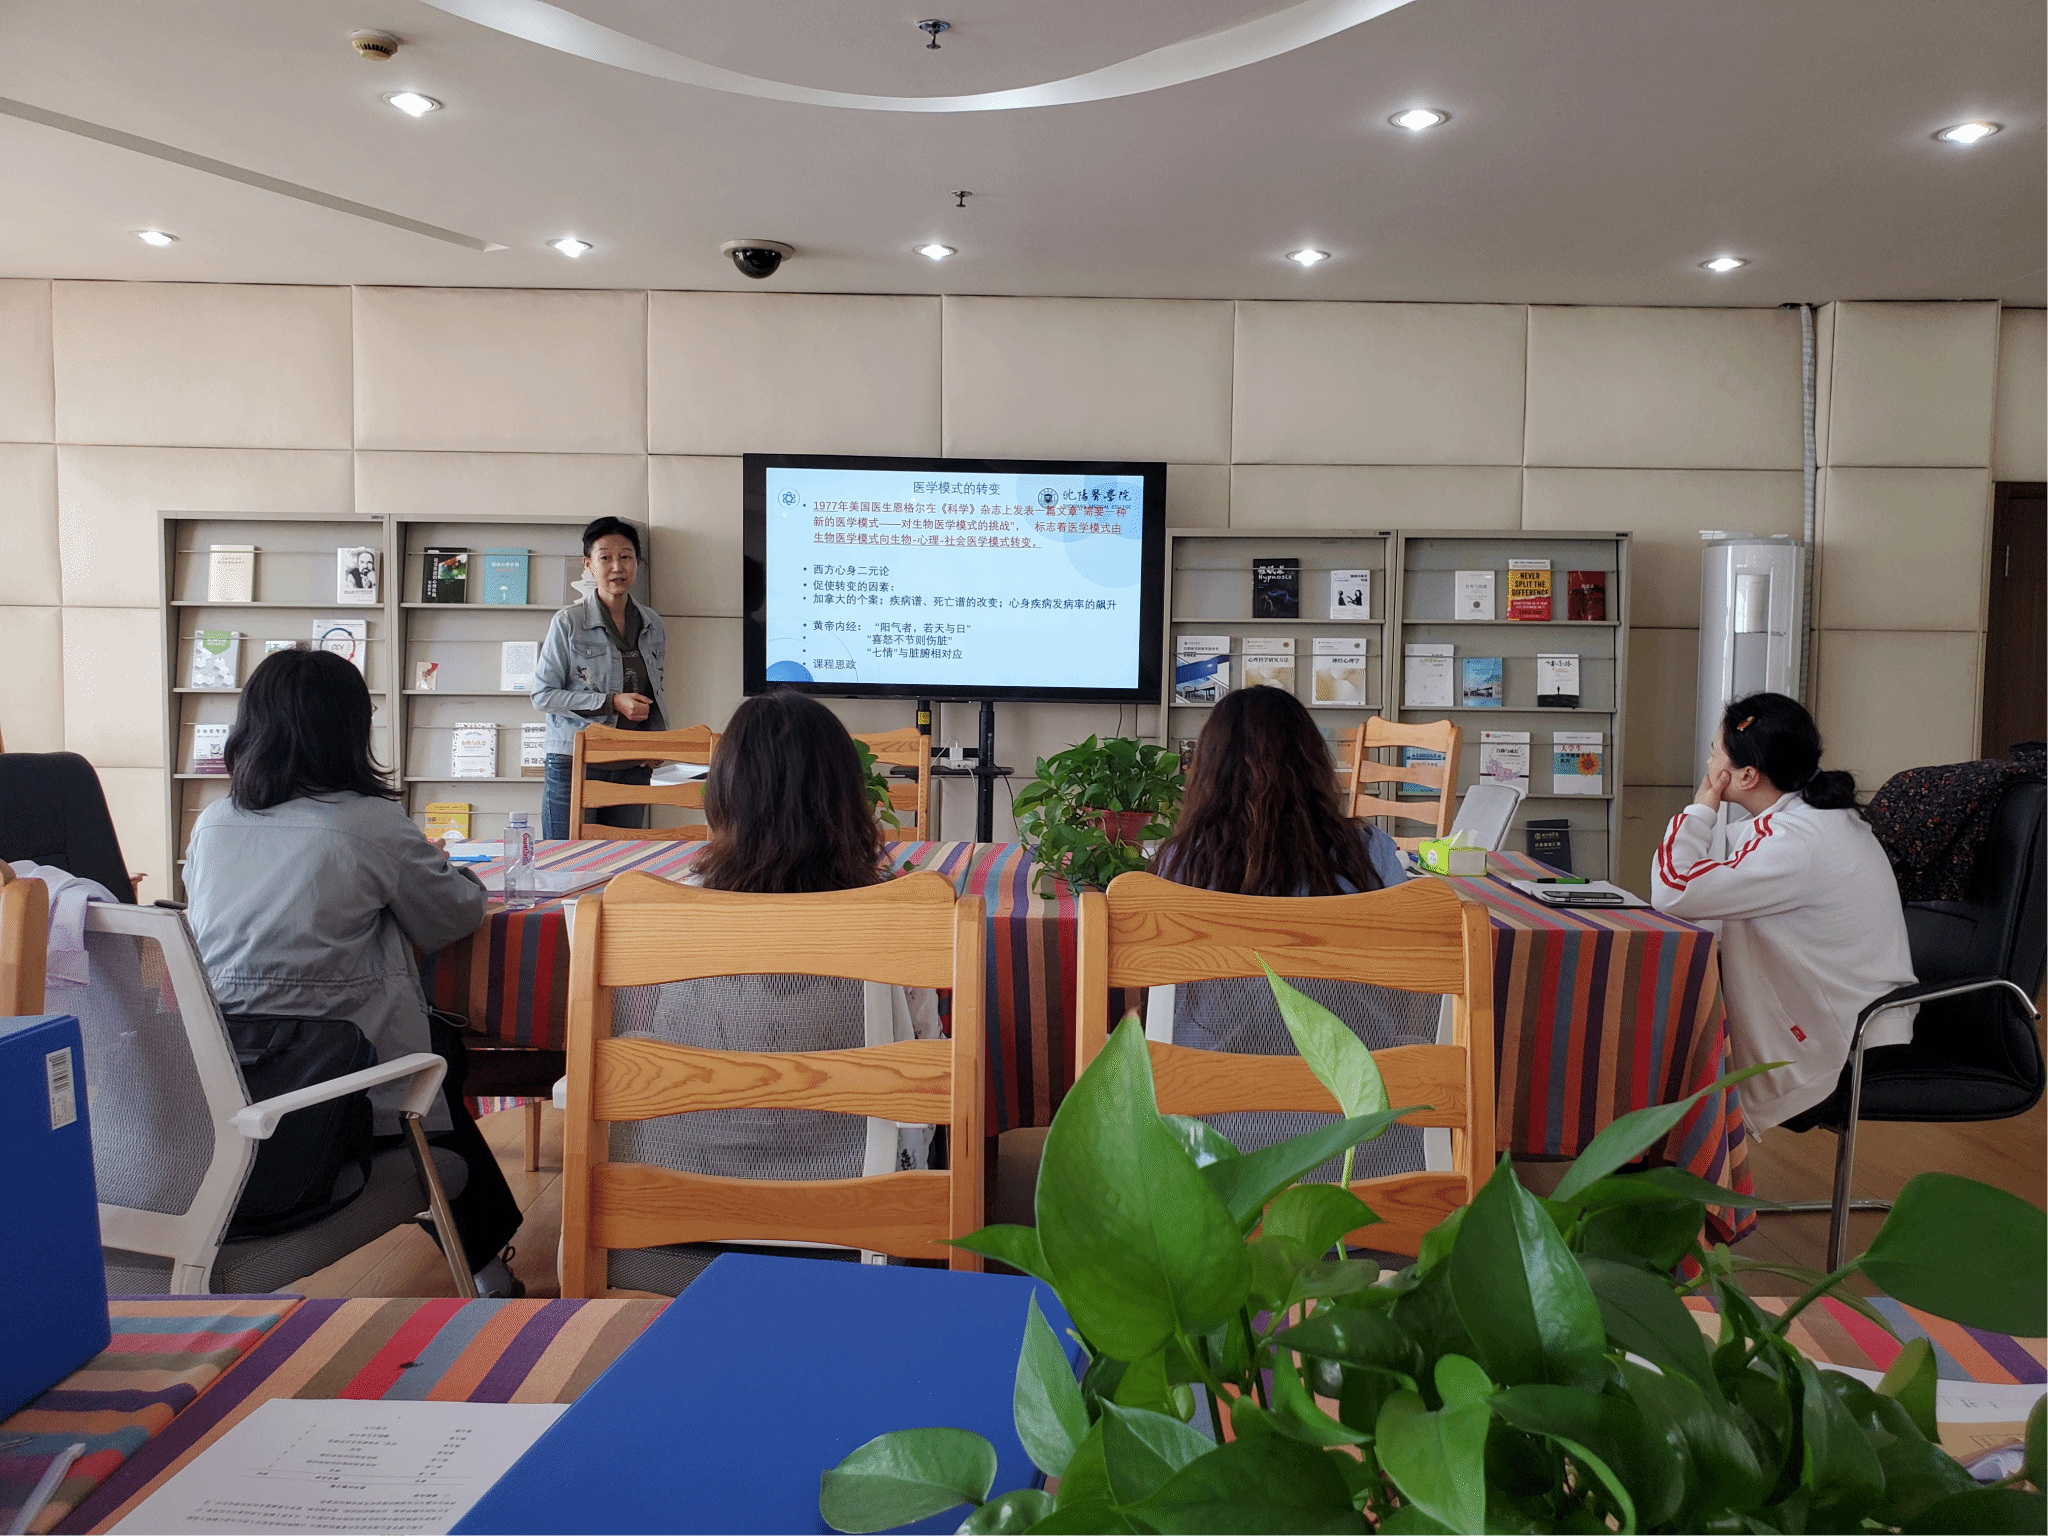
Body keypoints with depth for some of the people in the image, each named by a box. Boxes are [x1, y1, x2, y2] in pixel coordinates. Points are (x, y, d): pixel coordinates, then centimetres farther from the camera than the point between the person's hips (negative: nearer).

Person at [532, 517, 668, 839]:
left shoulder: (651, 625, 9)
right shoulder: (568, 623, -5)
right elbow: (542, 694, -8)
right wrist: (612, 703, -15)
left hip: (632, 767, 4)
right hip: (575, 763, -4)